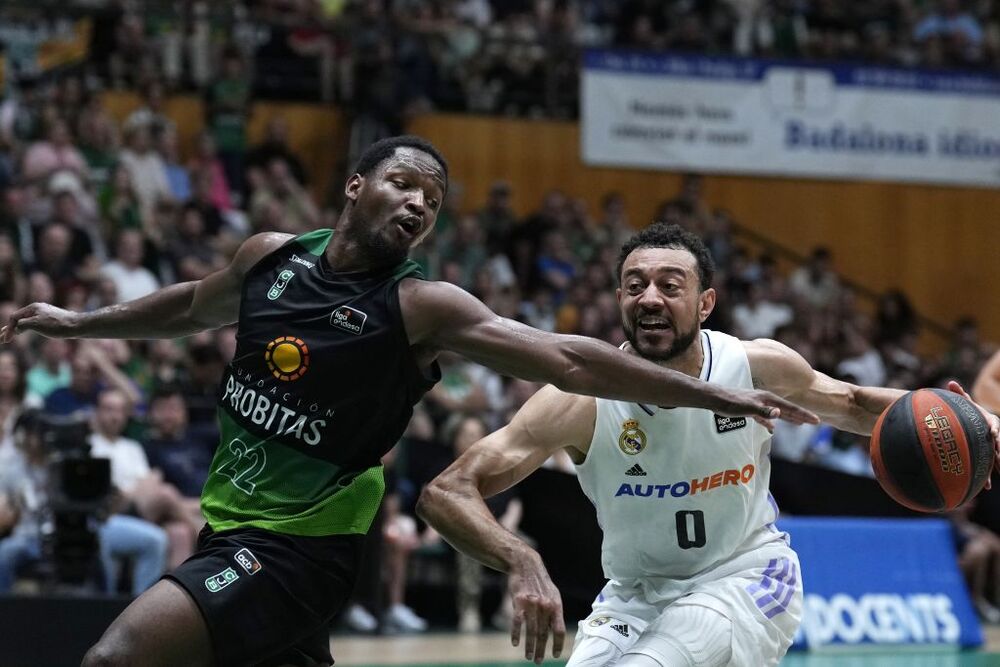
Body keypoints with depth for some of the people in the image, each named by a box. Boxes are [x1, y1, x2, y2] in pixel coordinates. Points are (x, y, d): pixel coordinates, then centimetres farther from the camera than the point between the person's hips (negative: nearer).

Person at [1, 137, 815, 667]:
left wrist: (710, 394, -21)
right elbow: (195, 307, 26)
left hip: (299, 547, -7)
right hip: (229, 527, 7)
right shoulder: (270, 257, 4)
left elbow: (570, 360, -16)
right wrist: (76, 323, 29)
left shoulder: (423, 308, -12)